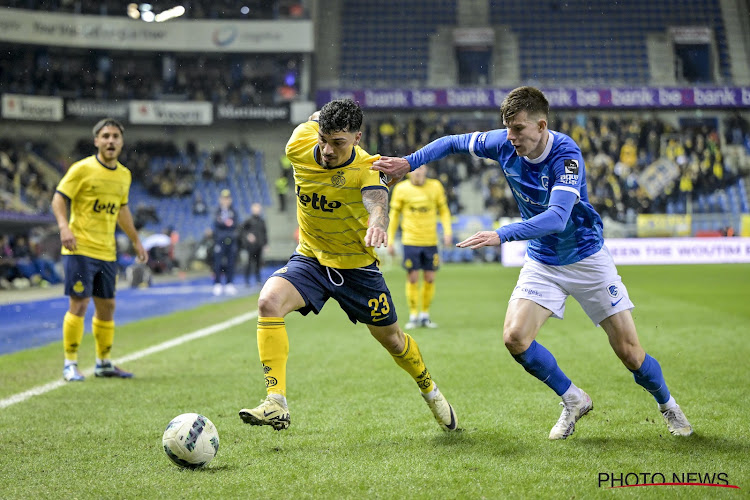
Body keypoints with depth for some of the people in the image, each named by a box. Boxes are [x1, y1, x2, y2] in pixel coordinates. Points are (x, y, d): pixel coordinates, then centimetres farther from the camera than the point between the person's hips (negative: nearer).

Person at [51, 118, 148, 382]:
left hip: (107, 252, 6)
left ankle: (103, 362, 22)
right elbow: (58, 199, -9)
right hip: (80, 249, -6)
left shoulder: (124, 175, 11)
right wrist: (64, 227, -25)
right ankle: (70, 364, 2)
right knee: (79, 303, -8)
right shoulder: (82, 169, -7)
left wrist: (136, 241, 25)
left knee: (107, 306, 9)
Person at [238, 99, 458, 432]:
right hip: (309, 258, 2)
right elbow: (315, 118, 6)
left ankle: (429, 389, 44)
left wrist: (378, 223, -70)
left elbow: (377, 201, -49)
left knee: (390, 338, 12)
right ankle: (276, 404, -27)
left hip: (357, 265, -2)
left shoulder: (366, 169, -26)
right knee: (269, 301, -28)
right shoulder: (299, 147, -16)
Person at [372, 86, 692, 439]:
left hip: (586, 257, -4)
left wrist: (501, 235, -49)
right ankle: (573, 401, 8)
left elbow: (557, 217, -40)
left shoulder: (566, 154, -28)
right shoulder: (504, 144, -12)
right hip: (542, 261, 4)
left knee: (629, 352, -4)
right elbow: (453, 143, 5)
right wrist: (408, 162, -6)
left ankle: (667, 404, 28)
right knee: (515, 337, -16)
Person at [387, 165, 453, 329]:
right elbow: (394, 215, 6)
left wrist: (447, 231, -2)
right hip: (410, 241, -2)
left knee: (429, 279, 3)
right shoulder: (401, 188, 0)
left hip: (431, 241, 2)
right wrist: (390, 241, 3)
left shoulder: (435, 186, 3)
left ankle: (425, 315, 17)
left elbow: (443, 210, 12)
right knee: (412, 278, -3)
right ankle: (413, 316, 9)